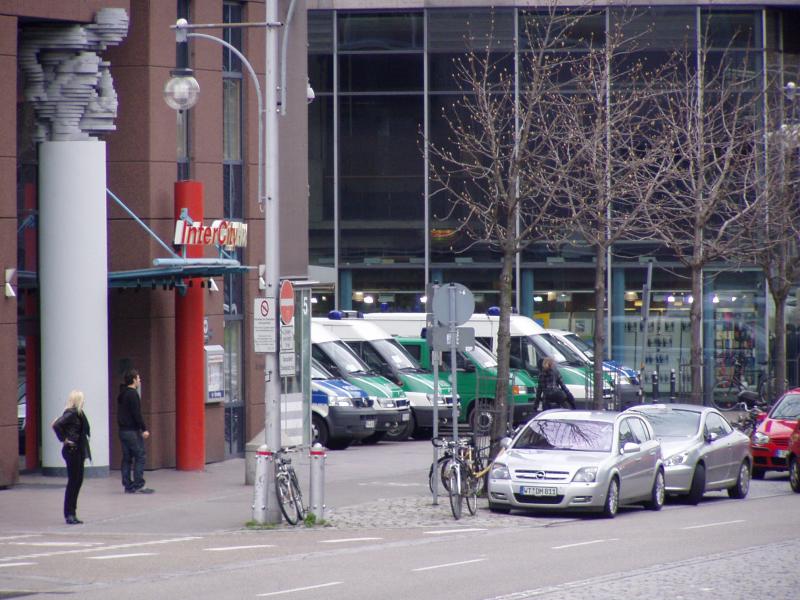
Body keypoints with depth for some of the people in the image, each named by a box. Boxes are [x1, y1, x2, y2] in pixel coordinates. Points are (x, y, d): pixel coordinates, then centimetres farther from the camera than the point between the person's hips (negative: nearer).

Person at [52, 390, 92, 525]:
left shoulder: (77, 413, 12)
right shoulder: (71, 414, -16)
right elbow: (56, 425, -28)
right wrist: (64, 439, -19)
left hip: (78, 450, 10)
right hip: (71, 450, -10)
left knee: (78, 480, 12)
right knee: (73, 481, -6)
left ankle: (71, 513, 16)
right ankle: (69, 514, -2)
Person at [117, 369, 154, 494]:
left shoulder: (122, 394, 16)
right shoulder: (132, 394, -13)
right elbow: (136, 414, -19)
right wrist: (144, 429, -17)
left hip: (123, 430, 9)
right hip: (133, 431, -9)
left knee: (126, 458, 10)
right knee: (140, 457, -6)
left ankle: (128, 485, 10)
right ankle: (138, 485, -10)